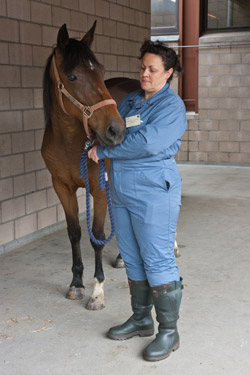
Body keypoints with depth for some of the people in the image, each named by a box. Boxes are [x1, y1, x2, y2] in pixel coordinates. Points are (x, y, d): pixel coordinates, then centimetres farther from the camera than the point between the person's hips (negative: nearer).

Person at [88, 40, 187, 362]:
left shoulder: (172, 106, -10)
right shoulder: (129, 101, 14)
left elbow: (148, 142, -23)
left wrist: (103, 151, -15)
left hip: (153, 190, -8)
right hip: (122, 189, 8)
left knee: (158, 261, -2)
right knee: (133, 260, 16)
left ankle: (169, 332, 12)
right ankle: (141, 319, 31)